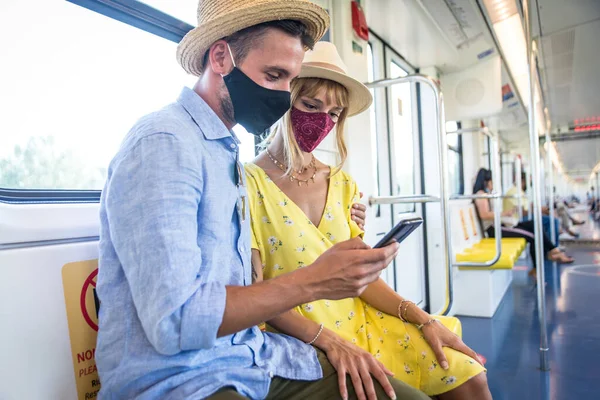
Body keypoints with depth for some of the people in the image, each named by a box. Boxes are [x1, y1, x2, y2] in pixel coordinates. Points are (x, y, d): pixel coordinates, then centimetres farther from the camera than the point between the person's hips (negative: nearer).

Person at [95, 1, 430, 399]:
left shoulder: (228, 151, 10)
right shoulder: (163, 143, -18)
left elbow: (237, 290, 9)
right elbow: (173, 322, -24)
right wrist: (314, 282, -21)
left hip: (250, 356, 8)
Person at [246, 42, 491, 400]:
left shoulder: (342, 184, 8)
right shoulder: (250, 182, -9)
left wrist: (422, 318, -6)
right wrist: (328, 340, -23)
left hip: (359, 320, 5)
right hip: (298, 339, -5)